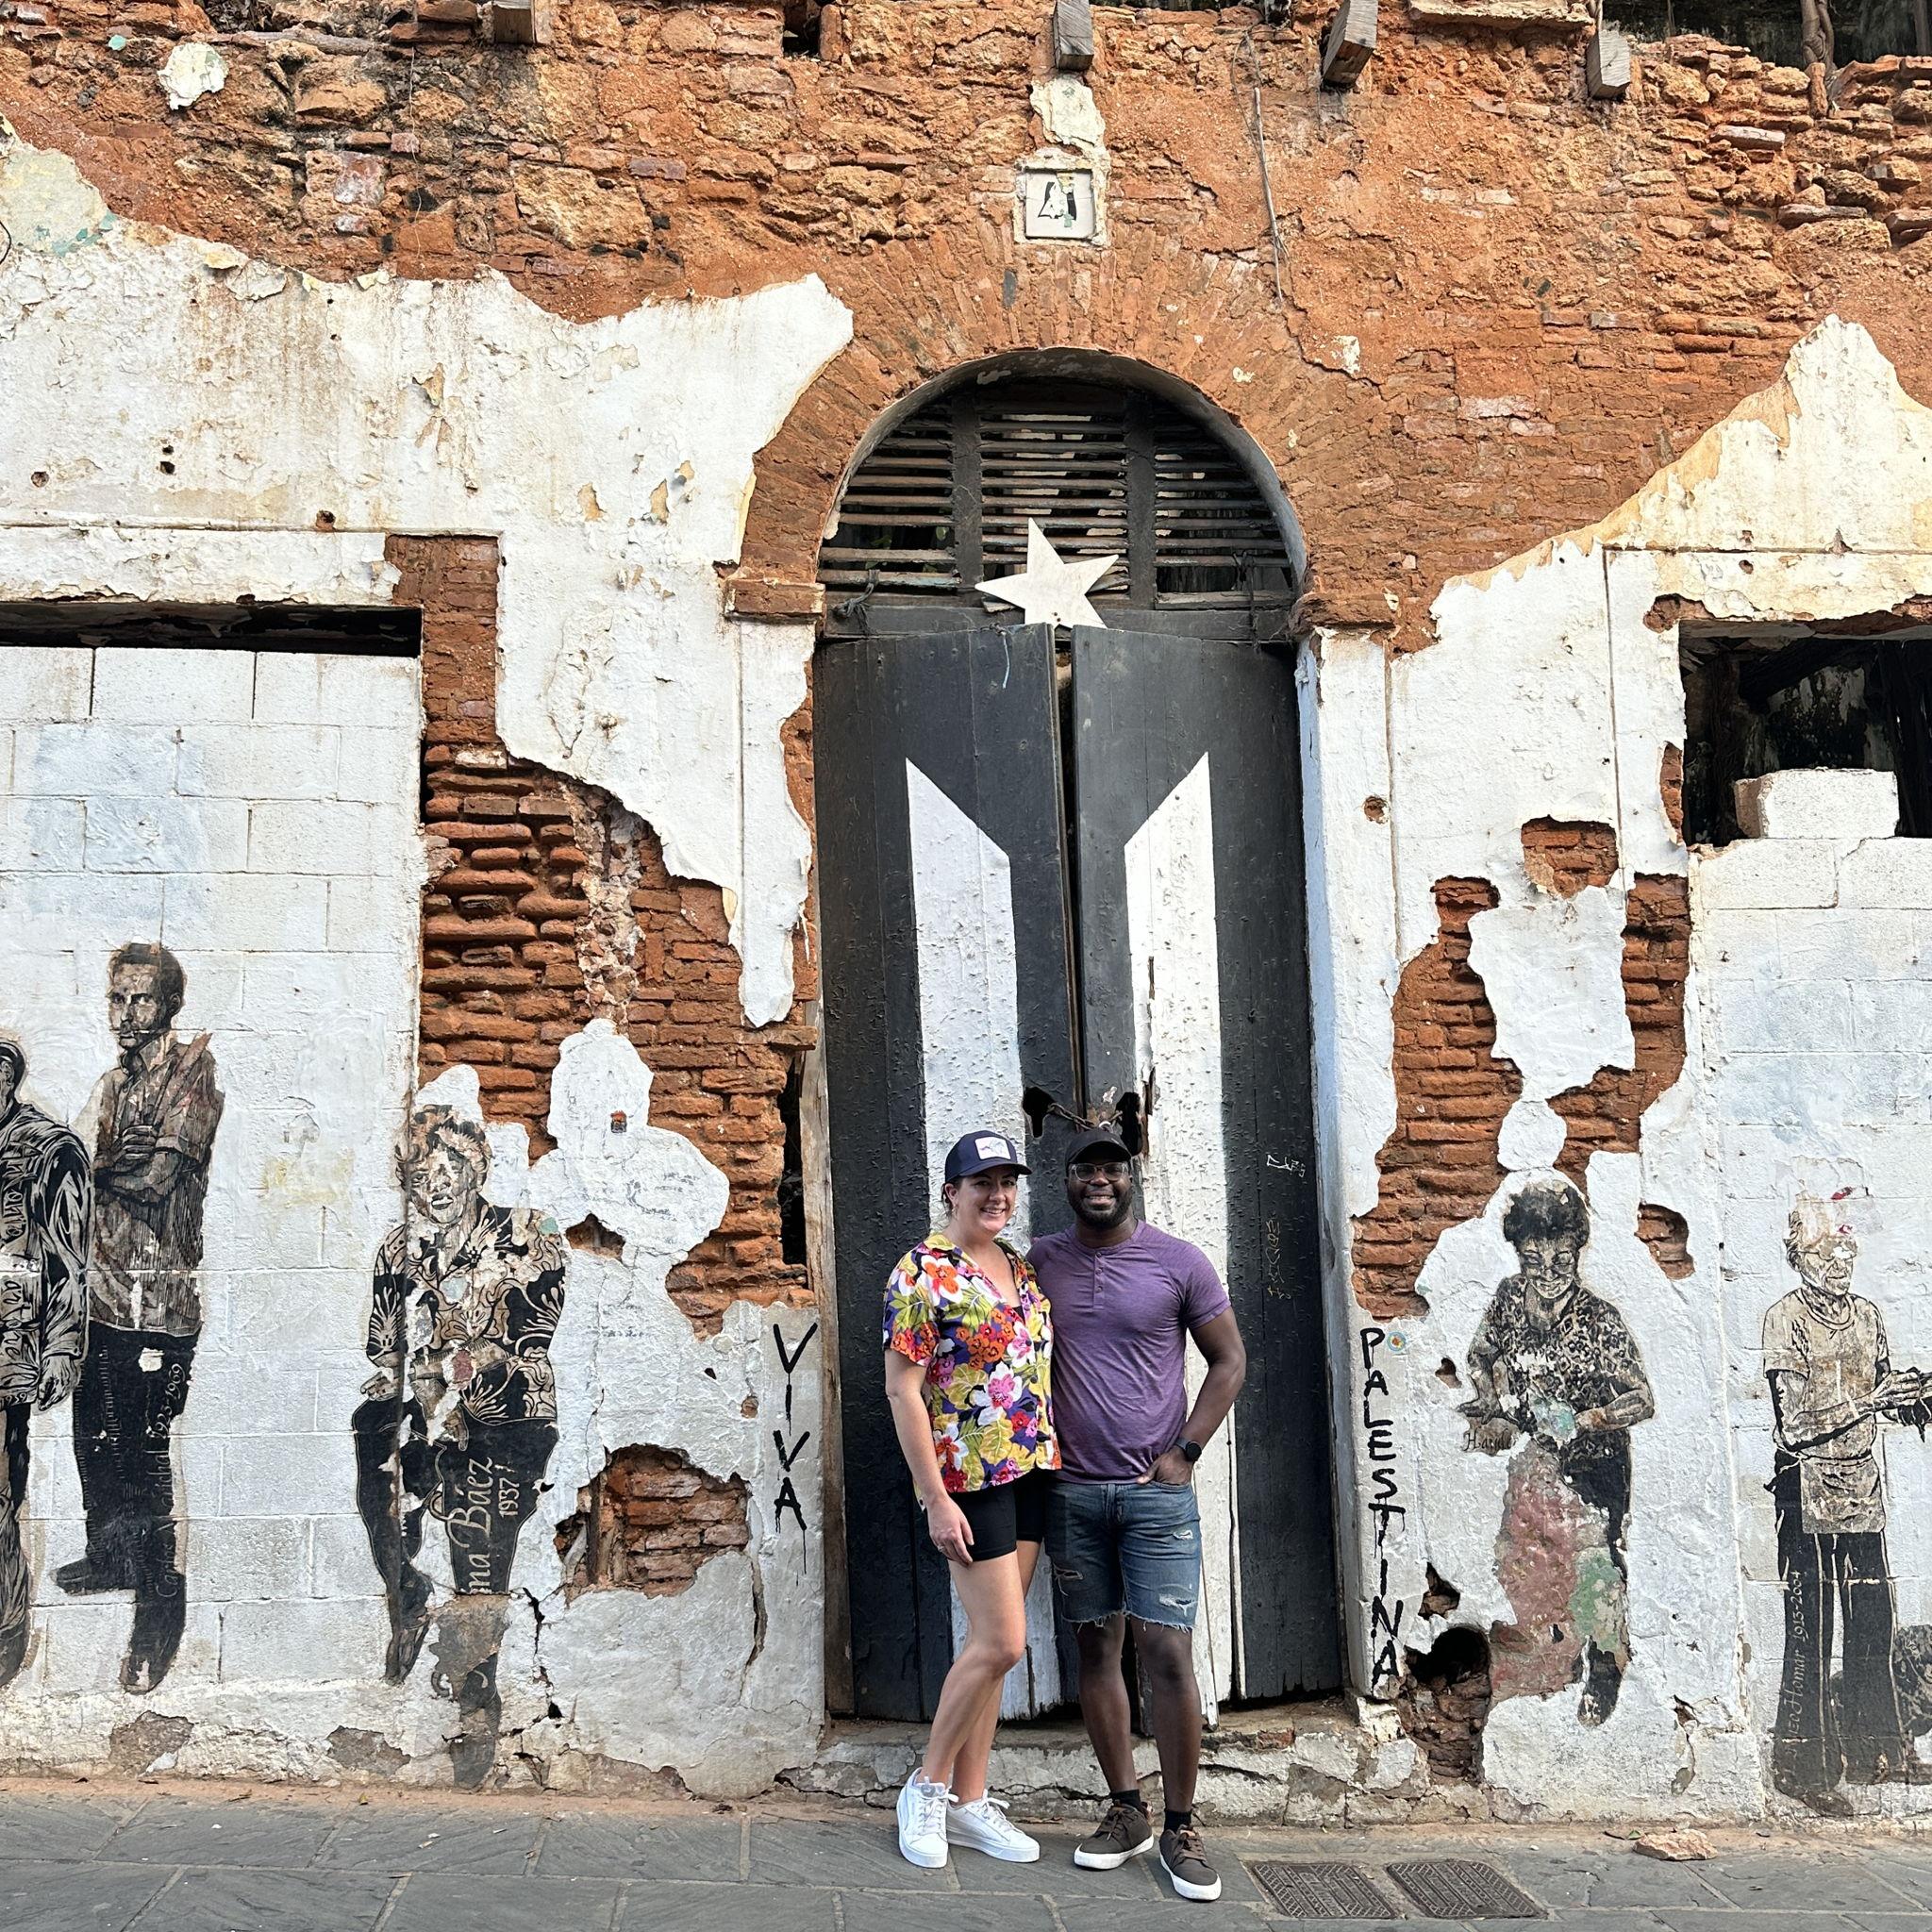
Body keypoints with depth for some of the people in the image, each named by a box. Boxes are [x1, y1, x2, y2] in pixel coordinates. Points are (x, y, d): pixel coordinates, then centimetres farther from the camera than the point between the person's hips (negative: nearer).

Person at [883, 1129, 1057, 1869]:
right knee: (1002, 1643, -8)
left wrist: (1051, 1461, 14)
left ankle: (969, 1801, 18)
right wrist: (937, 1499, -17)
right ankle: (927, 1785, 10)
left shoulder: (1020, 1266, 11)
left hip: (1030, 1474, 7)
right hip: (968, 1480, -7)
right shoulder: (922, 1274, -12)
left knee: (990, 1643, 10)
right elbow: (902, 1390, -14)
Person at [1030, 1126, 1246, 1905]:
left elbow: (1229, 1359, 3)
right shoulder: (1040, 1262, 5)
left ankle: (1181, 1827, 5)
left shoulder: (1179, 1261, -2)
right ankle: (1126, 1812, 20)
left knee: (1167, 1653, -7)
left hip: (1156, 1491, -3)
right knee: (1095, 1649, 8)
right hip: (1072, 1490, 3)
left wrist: (1186, 1452, -4)